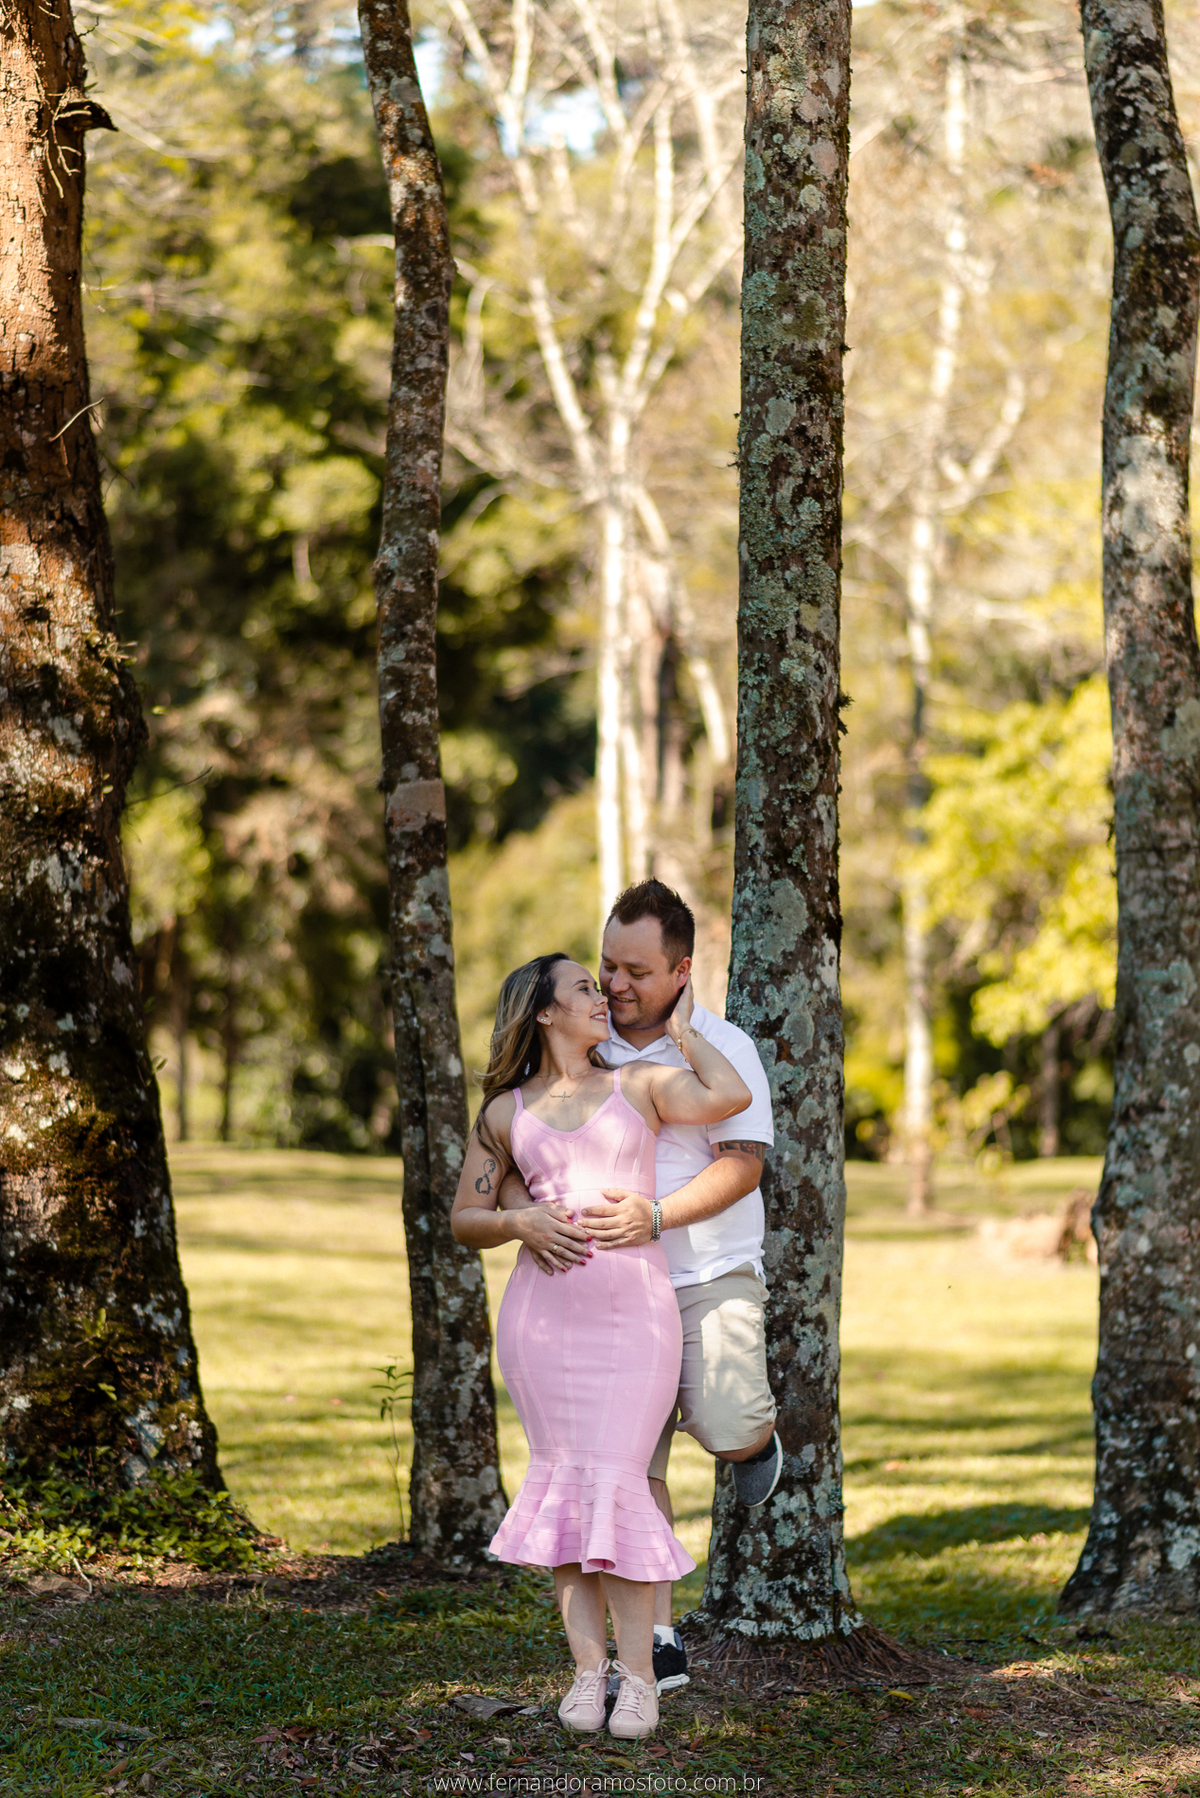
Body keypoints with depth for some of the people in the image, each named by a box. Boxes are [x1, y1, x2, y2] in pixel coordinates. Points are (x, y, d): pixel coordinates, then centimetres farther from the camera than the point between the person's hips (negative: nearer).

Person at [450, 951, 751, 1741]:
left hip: (636, 1306, -2)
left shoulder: (641, 1085, 11)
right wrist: (521, 1223, -6)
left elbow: (731, 1097, -4)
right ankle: (588, 1667, 2)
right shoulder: (505, 1113, 13)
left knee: (615, 1481, -10)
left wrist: (682, 1027, 9)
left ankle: (639, 1674, -6)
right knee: (563, 1478, -3)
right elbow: (465, 1219, 15)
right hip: (543, 1310, 2)